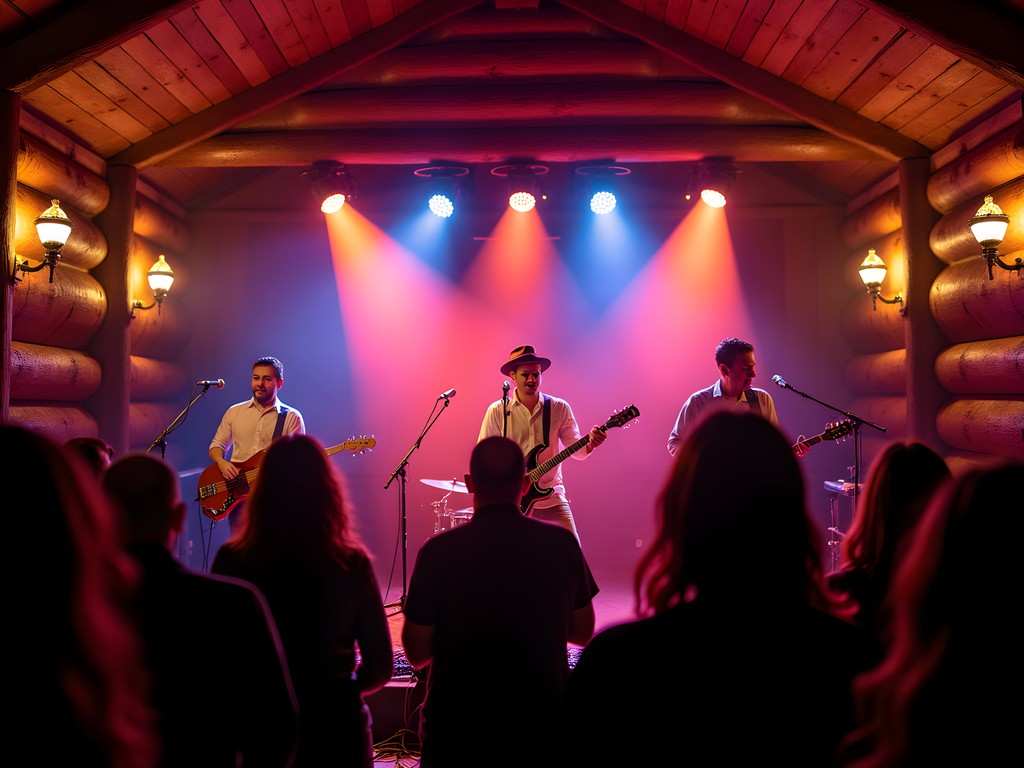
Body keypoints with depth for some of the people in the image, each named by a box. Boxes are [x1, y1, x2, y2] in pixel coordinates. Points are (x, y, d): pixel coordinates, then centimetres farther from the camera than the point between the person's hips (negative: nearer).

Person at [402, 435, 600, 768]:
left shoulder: (438, 551, -16)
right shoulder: (562, 544, -10)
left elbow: (417, 653, -9)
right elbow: (583, 632, 2)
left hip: (458, 732, -1)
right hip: (542, 729, 2)